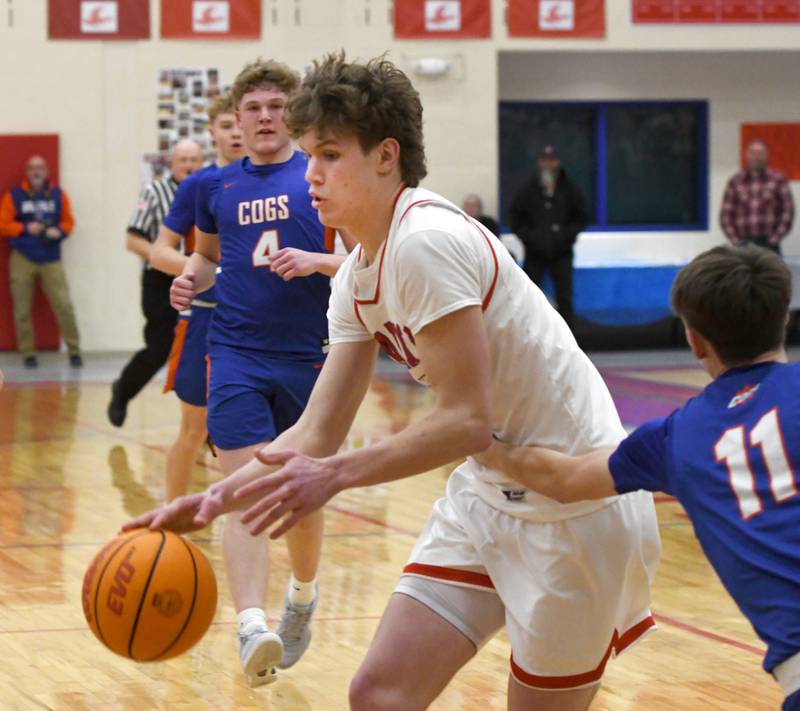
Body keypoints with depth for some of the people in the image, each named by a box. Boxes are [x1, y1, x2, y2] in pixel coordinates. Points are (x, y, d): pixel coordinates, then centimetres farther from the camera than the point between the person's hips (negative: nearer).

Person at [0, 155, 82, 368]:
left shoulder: (58, 195, 5)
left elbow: (68, 222, 10)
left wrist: (59, 231, -11)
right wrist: (25, 228, -14)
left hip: (51, 259, 1)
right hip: (22, 259, -1)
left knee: (64, 305, -5)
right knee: (22, 309, 2)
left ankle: (74, 350, 3)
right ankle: (28, 353, 11)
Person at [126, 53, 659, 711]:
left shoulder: (426, 240, -22)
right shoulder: (358, 279, 7)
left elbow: (467, 420, -25)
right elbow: (319, 431, 8)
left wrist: (335, 475, -30)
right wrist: (211, 502, -4)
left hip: (574, 504, -9)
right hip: (490, 497, 9)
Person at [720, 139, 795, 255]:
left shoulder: (777, 180, 6)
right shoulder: (735, 182, 9)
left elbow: (788, 211, 5)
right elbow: (726, 214, 8)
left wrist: (776, 237, -3)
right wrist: (734, 240, -1)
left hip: (769, 244, -1)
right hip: (743, 244, 1)